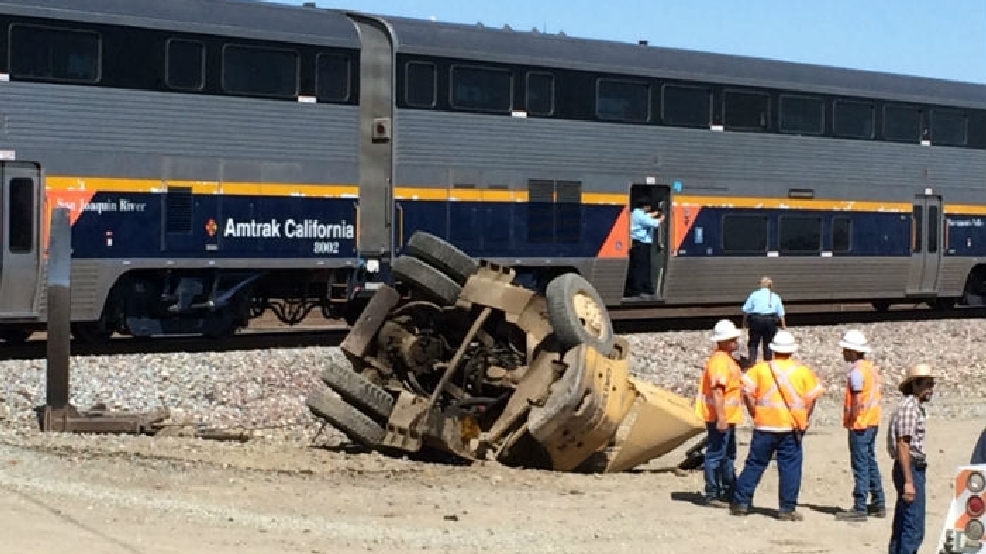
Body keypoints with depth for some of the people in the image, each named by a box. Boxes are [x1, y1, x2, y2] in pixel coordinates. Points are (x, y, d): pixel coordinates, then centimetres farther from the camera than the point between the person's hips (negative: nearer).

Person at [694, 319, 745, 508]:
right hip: (720, 418, -11)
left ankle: (728, 492, 30)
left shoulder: (727, 359, 15)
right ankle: (712, 495, -2)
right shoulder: (719, 361, -19)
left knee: (728, 455, 19)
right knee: (716, 455, -6)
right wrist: (720, 418, -31)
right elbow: (717, 391, -26)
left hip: (727, 417, 11)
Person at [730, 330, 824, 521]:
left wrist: (755, 413, 4)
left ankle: (740, 503, 12)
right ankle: (787, 509, 1)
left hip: (764, 426, 1)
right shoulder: (803, 371, 2)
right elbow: (812, 396, -1)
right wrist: (805, 419, 8)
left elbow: (747, 391, -6)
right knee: (790, 468, 3)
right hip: (792, 428, -1)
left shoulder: (761, 368, 1)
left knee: (754, 464, 9)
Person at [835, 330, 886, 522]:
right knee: (871, 462, 16)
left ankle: (860, 508, -5)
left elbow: (856, 401, -21)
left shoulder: (856, 371, -17)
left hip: (859, 424, -9)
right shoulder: (871, 367, 12)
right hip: (872, 421, 9)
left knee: (860, 465, -6)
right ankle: (878, 504, 22)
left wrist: (851, 421, -13)